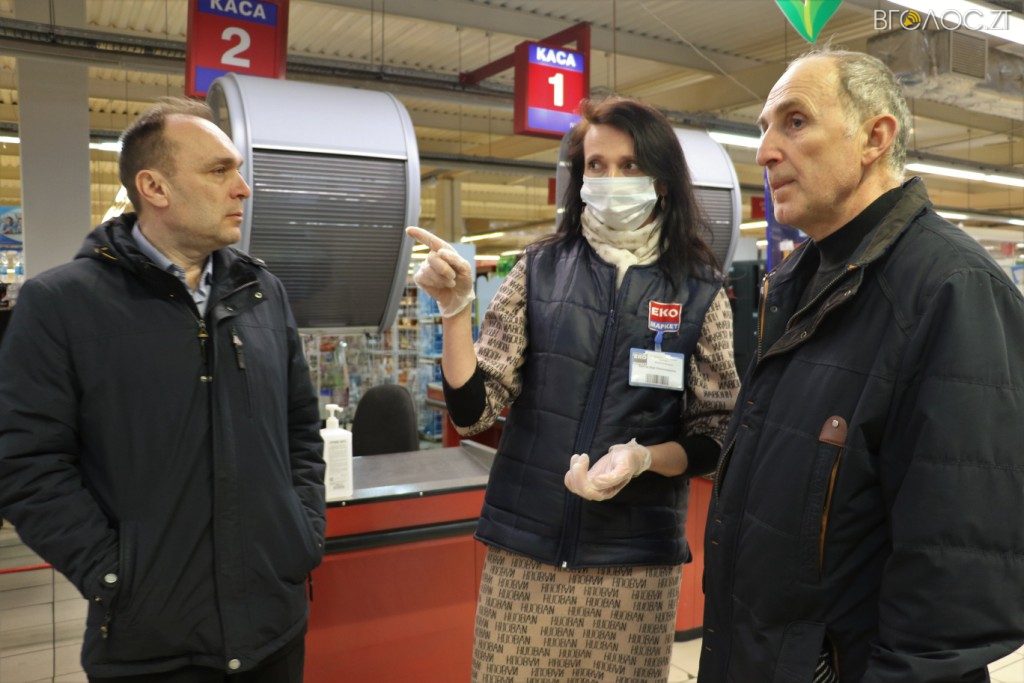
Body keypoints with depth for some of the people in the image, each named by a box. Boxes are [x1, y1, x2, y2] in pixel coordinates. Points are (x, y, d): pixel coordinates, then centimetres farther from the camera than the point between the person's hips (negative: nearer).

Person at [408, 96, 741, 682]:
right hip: (524, 550, 1)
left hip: (636, 560, 0)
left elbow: (714, 438, 1)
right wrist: (455, 306, -18)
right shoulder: (539, 271, 0)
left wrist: (642, 457, -18)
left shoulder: (702, 294, -1)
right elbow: (473, 409, -4)